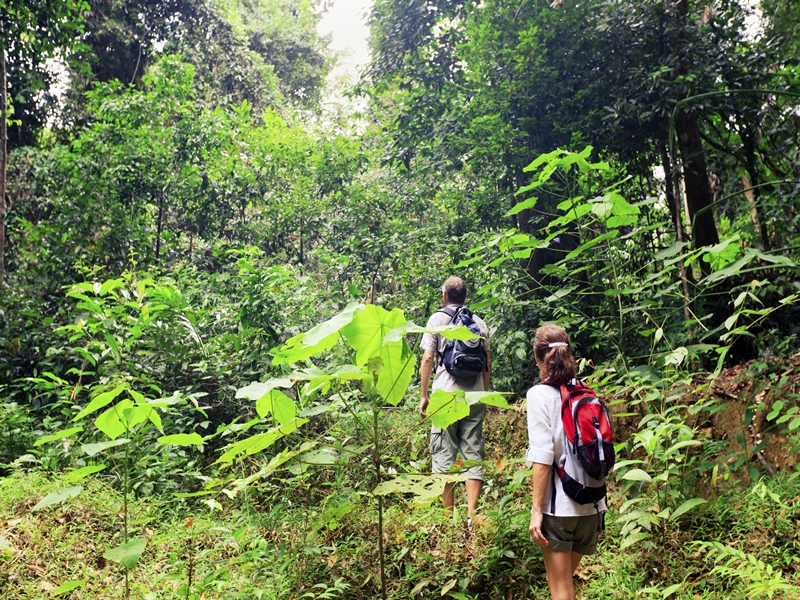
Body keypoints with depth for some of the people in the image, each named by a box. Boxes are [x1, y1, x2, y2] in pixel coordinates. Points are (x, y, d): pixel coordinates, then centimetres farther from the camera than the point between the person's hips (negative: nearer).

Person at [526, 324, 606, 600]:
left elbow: (543, 458, -16)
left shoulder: (541, 394, -10)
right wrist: (599, 510, 14)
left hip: (559, 505, -6)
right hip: (590, 505, 6)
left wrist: (536, 510, -12)